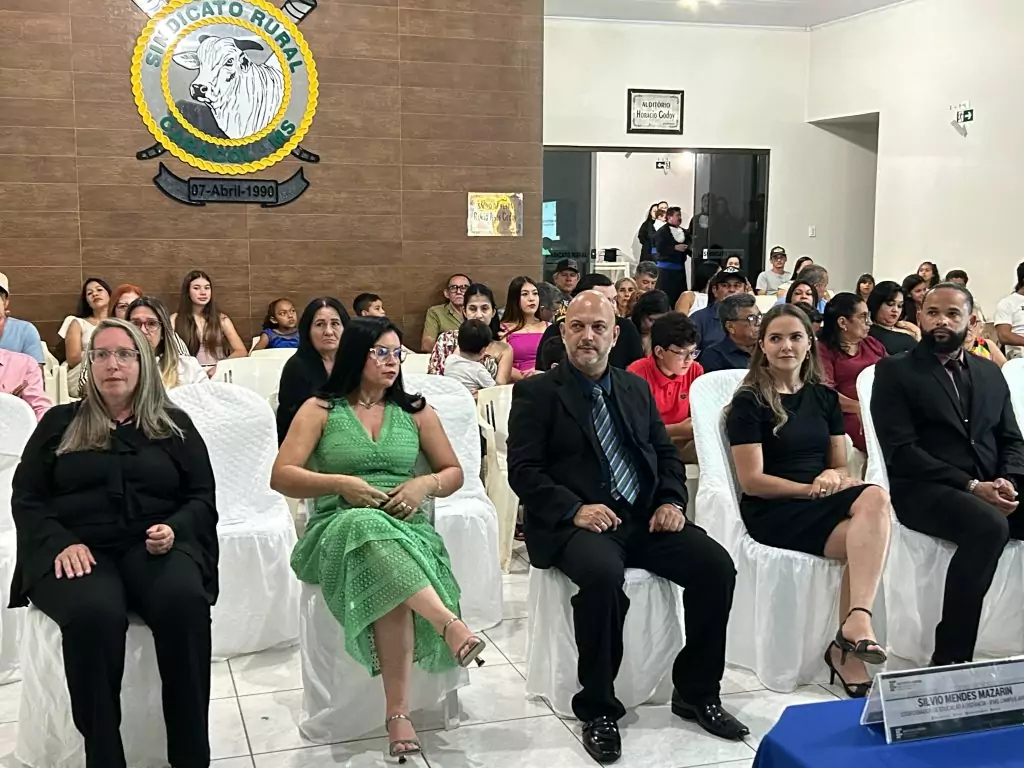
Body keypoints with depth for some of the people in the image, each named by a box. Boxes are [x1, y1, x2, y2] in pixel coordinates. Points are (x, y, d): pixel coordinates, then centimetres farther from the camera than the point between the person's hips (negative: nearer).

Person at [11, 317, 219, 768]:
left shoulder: (175, 425, 16)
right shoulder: (59, 424, 16)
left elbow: (203, 499, 12)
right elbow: (25, 500, 11)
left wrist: (174, 530, -11)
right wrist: (61, 543, -9)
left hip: (155, 545, 1)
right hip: (75, 550, 0)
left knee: (184, 601, -34)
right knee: (94, 613, -37)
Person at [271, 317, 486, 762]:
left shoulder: (415, 411, 15)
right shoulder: (320, 410, 8)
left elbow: (454, 473, 17)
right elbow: (281, 477, 1)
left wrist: (426, 484, -6)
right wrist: (340, 484, -13)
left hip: (405, 526, 2)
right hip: (339, 528, -1)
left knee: (389, 581, -36)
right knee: (370, 528, -41)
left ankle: (397, 713, -37)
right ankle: (450, 624, -49)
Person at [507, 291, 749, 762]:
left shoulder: (636, 388, 17)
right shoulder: (536, 393, 2)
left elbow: (666, 453, 19)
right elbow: (523, 471, -6)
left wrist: (671, 501, -1)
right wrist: (574, 510, -20)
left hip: (645, 517, 5)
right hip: (578, 524, -5)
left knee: (716, 565, -17)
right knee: (602, 573, -36)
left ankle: (696, 693, 2)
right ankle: (598, 709, -17)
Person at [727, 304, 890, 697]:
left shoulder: (824, 397, 17)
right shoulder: (749, 402, 0)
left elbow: (841, 467, 16)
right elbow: (752, 480, -6)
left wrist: (833, 478, -8)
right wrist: (811, 489, -14)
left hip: (825, 502, 5)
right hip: (772, 511, -5)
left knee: (875, 497, -30)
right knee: (865, 539, -31)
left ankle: (856, 623, -33)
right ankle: (853, 633, -26)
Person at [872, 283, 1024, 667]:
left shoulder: (990, 373, 21)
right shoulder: (894, 371, 4)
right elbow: (900, 451, -7)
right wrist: (970, 485, -14)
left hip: (990, 490, 5)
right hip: (923, 490, -5)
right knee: (989, 525, -34)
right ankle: (949, 658, -27)